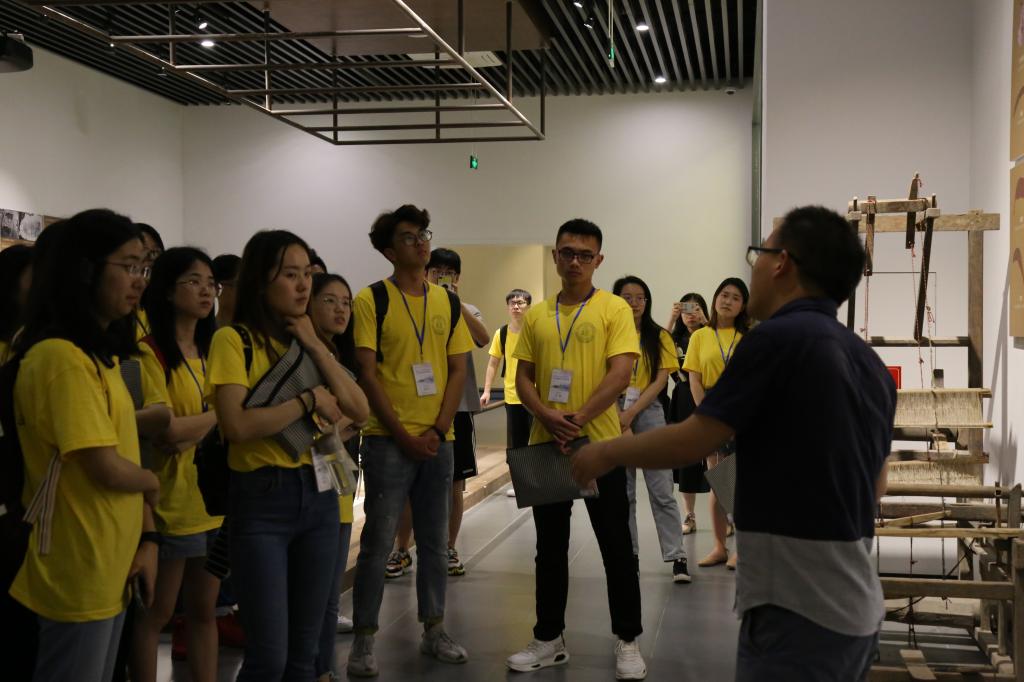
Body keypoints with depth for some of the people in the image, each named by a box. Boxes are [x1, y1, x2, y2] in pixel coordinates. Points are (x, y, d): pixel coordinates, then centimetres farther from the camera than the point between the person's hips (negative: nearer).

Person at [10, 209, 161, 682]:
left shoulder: (101, 354, 12)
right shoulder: (61, 358, -20)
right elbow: (107, 468, -23)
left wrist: (147, 538, 3)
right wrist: (150, 483, -2)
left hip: (108, 572, 9)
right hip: (79, 577, -9)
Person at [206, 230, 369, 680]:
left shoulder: (307, 340, 12)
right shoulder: (234, 340, -8)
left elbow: (359, 412, 2)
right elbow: (236, 426, -21)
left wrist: (317, 348, -5)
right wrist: (309, 399, -12)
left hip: (319, 495, 6)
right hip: (261, 500, -6)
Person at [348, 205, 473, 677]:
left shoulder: (448, 302, 8)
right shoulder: (372, 300, -5)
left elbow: (457, 372, 7)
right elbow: (367, 375, -9)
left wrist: (437, 431, -5)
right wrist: (403, 436, -11)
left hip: (437, 439, 4)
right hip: (389, 440, -4)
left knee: (435, 542, 12)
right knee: (377, 543, 0)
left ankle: (434, 630, 25)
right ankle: (364, 639, 10)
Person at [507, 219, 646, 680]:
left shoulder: (614, 309, -3)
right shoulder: (536, 316, 9)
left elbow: (620, 373, -13)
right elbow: (523, 378, 6)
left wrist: (579, 419, -21)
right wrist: (547, 417, -13)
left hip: (599, 444, -4)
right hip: (546, 445, 4)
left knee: (616, 546, 4)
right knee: (550, 547, 13)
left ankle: (628, 641, 17)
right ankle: (549, 639, 25)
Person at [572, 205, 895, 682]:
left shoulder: (778, 338, -16)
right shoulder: (871, 363, 9)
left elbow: (690, 443, -11)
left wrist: (607, 453, 5)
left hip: (798, 611, -9)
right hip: (855, 608, 9)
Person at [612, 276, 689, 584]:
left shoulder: (659, 337, 3)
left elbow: (660, 381, -3)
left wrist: (632, 412, -13)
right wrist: (618, 416, -13)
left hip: (648, 413, -1)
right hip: (615, 415, 1)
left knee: (662, 491, -3)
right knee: (621, 490, 7)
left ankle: (677, 557, -1)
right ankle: (628, 554, 16)